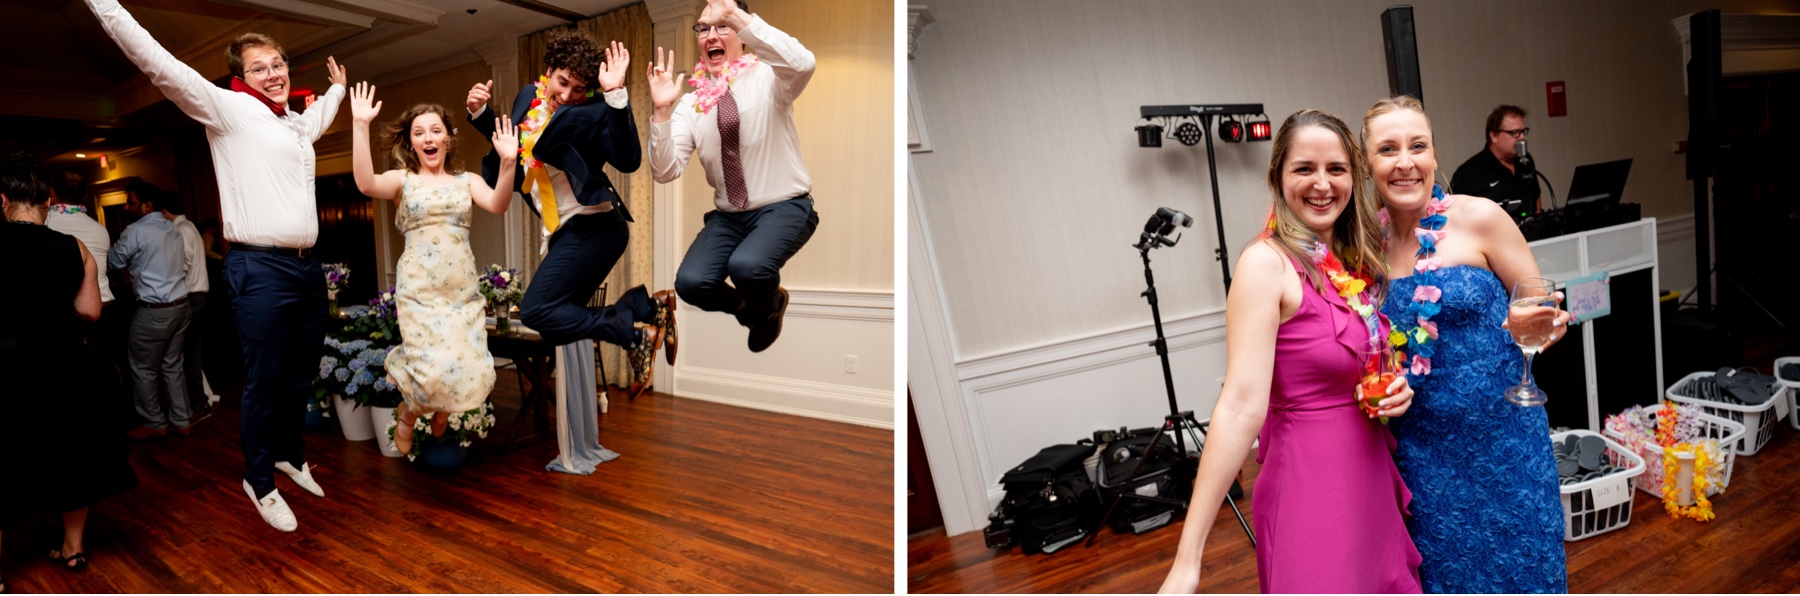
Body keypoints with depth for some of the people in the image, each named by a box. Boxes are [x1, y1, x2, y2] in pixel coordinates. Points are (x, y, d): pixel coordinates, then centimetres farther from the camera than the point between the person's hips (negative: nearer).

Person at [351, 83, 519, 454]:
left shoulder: (466, 180, 9)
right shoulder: (403, 180, 5)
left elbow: (498, 205, -11)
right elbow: (366, 184, -18)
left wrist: (507, 164, -27)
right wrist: (360, 126, -24)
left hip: (463, 290, 2)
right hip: (420, 290, -2)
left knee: (472, 371, -3)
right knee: (435, 368, -13)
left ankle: (440, 423, 31)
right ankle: (406, 419, 22)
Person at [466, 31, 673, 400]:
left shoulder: (591, 114, -14)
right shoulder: (529, 97, 9)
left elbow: (628, 161, -30)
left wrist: (615, 95, -35)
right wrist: (479, 112, 10)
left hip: (591, 227, -9)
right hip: (563, 231, 9)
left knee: (535, 311, -15)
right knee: (558, 323, 10)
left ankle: (635, 334, -8)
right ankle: (645, 304, 15)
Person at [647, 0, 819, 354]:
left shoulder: (766, 79, -7)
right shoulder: (691, 103, 3)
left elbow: (803, 65, -33)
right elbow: (665, 172, -7)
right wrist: (662, 112, -20)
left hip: (784, 208, -4)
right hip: (728, 215, 4)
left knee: (747, 267, -32)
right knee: (691, 283, -19)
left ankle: (769, 308, 7)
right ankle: (748, 308, 16)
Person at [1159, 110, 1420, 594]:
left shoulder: (1357, 262, 5)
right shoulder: (1268, 263, -17)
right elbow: (1242, 407, -26)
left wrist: (1397, 389, -3)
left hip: (1373, 474, 8)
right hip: (1310, 481, -8)